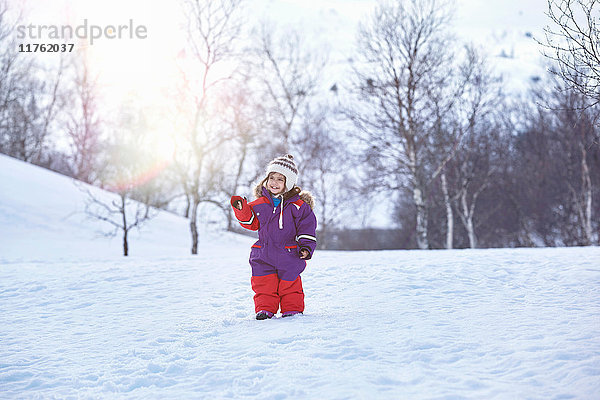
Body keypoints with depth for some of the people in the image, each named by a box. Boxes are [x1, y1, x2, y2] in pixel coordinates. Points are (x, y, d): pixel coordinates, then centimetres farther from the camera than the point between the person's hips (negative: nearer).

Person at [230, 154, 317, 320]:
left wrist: (306, 247, -8)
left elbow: (307, 227, 0)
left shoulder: (298, 205, -2)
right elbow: (252, 223, 10)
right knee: (264, 286, 2)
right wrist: (242, 210, -5)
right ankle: (265, 309, 12)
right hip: (263, 256, 3)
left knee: (290, 284, 4)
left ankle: (292, 309, 17)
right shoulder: (260, 204, 7)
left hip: (288, 255, -3)